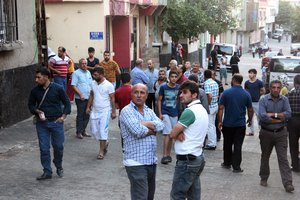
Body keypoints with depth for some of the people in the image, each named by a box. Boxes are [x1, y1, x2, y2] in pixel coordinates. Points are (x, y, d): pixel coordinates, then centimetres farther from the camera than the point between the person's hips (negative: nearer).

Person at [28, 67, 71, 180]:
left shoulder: (58, 89, -7)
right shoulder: (35, 91, 1)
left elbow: (67, 103, 1)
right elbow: (31, 104, 13)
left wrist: (63, 116, -11)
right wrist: (37, 111, -7)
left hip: (56, 122, -2)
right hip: (41, 123, 2)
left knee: (58, 146, 6)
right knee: (44, 148, 3)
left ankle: (59, 167, 31)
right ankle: (47, 172, 15)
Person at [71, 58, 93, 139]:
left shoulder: (88, 72, 15)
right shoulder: (76, 73, -6)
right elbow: (74, 85, -13)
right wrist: (80, 94, -20)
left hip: (88, 98, 7)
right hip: (80, 98, -7)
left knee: (87, 115, 10)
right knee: (80, 115, -2)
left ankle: (83, 131, 21)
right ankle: (79, 132, 6)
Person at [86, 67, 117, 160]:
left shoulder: (109, 85, -11)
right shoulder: (93, 83, 5)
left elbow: (112, 99, -9)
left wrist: (113, 111, -10)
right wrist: (88, 107, 9)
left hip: (105, 111, -6)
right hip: (94, 111, 6)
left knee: (103, 131, -5)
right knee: (94, 131, 7)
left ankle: (101, 151, 4)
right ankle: (105, 143, 31)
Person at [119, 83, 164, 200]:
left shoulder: (149, 111, 14)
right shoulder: (127, 111, -7)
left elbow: (161, 126, -3)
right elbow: (138, 131, -20)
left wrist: (145, 123, -15)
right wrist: (152, 130, -3)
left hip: (151, 161, 7)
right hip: (136, 162, -7)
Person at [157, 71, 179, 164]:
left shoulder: (178, 88, 2)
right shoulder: (163, 87, -5)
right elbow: (159, 100, -1)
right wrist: (160, 113, -8)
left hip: (175, 114, 3)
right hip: (165, 113, -3)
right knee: (168, 134, -12)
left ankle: (168, 154, 21)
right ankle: (165, 155, -10)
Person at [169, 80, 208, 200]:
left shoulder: (189, 111, -19)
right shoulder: (201, 109, 13)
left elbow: (172, 134, -16)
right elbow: (176, 132, 13)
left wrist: (178, 134, 3)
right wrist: (180, 133, -8)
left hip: (187, 160, -9)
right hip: (197, 157, 10)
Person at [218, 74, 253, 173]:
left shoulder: (226, 93, -8)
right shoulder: (246, 94, -3)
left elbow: (221, 108, -9)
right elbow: (250, 110, 4)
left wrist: (220, 121, -2)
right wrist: (249, 120, 20)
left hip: (227, 124, 0)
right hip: (240, 124, 0)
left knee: (227, 144, 15)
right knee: (238, 145, 2)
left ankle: (227, 163, 27)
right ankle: (236, 166, 1)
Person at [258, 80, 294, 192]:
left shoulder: (284, 100, 0)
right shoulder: (263, 99, -8)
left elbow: (288, 114, -14)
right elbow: (262, 116, -21)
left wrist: (272, 114, -19)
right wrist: (279, 119, -15)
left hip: (281, 133, 1)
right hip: (266, 133, 0)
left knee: (283, 158, -3)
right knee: (265, 157, 14)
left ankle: (288, 183, -4)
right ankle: (264, 178, 30)